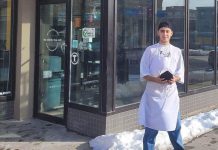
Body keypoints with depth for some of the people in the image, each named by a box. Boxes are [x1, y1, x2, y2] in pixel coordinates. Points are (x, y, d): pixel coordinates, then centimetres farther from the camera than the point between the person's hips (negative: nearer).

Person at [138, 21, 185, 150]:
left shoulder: (177, 51, 10)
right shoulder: (150, 50, 1)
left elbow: (180, 73, 7)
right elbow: (144, 73, -2)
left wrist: (175, 79, -15)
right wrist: (155, 79, -19)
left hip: (171, 93, 3)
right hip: (154, 93, -2)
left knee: (175, 126, 9)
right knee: (151, 128, -1)